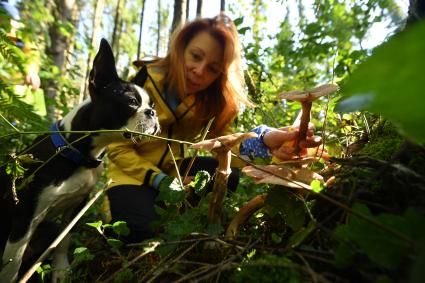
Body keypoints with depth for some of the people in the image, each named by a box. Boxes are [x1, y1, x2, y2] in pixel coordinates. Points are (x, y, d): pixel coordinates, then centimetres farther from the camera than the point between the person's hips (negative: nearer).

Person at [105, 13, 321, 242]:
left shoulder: (213, 96, -10)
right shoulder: (147, 80, -19)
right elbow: (118, 147, -15)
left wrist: (263, 140, -42)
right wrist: (162, 181, -25)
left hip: (175, 167, 4)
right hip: (134, 170, -3)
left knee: (229, 176, -22)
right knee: (146, 232, -29)